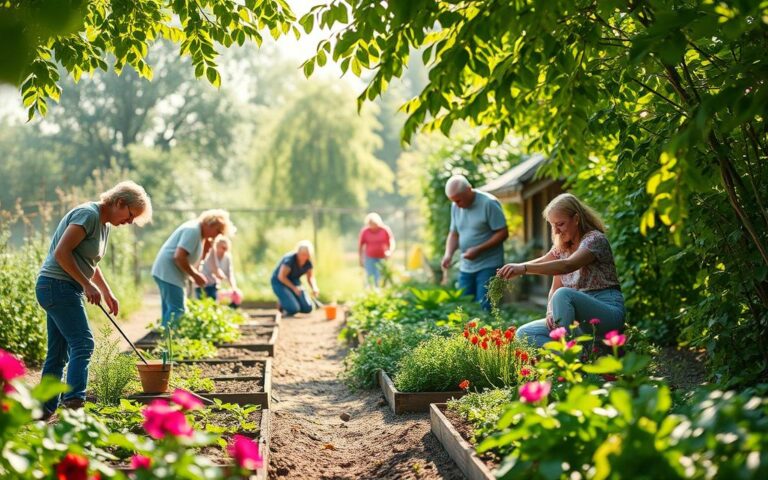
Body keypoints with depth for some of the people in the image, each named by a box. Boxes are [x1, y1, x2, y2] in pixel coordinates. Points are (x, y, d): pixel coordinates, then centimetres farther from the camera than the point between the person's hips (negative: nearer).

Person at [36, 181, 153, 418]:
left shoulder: (104, 224, 17)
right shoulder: (88, 214, -14)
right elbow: (61, 252, -22)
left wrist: (108, 293, 23)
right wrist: (87, 285, -20)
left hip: (64, 290, 10)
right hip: (57, 285, -10)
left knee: (58, 353, 11)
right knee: (82, 343, -16)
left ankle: (46, 410, 16)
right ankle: (74, 400, -22)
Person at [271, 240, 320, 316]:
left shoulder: (308, 262, -10)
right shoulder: (289, 259, -28)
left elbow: (310, 277, -4)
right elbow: (281, 277, -25)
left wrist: (314, 288, -24)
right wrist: (294, 288, -27)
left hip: (294, 282, 6)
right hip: (280, 282, -6)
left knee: (307, 308, -8)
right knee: (294, 309, -23)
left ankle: (289, 300, 16)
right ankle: (282, 302, 7)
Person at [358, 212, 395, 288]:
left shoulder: (385, 230, -6)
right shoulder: (364, 231, -4)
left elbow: (392, 243, -5)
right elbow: (360, 245, 6)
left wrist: (390, 252, -26)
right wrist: (361, 259, 7)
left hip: (382, 259, 0)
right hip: (369, 258, 0)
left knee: (379, 281, -4)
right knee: (369, 279, -9)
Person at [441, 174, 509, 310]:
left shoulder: (489, 203, -11)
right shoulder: (455, 206, 8)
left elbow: (503, 233, -11)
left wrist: (478, 250, -19)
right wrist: (448, 254, -3)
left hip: (488, 266, -6)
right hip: (465, 267, 6)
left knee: (484, 309, -11)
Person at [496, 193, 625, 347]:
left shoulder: (595, 239, -10)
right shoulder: (561, 247, 13)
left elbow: (567, 265, -30)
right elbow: (555, 288, 10)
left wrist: (524, 268, -40)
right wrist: (550, 312, -12)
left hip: (608, 312, -7)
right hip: (581, 317, 8)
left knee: (563, 295, -35)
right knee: (525, 333, -9)